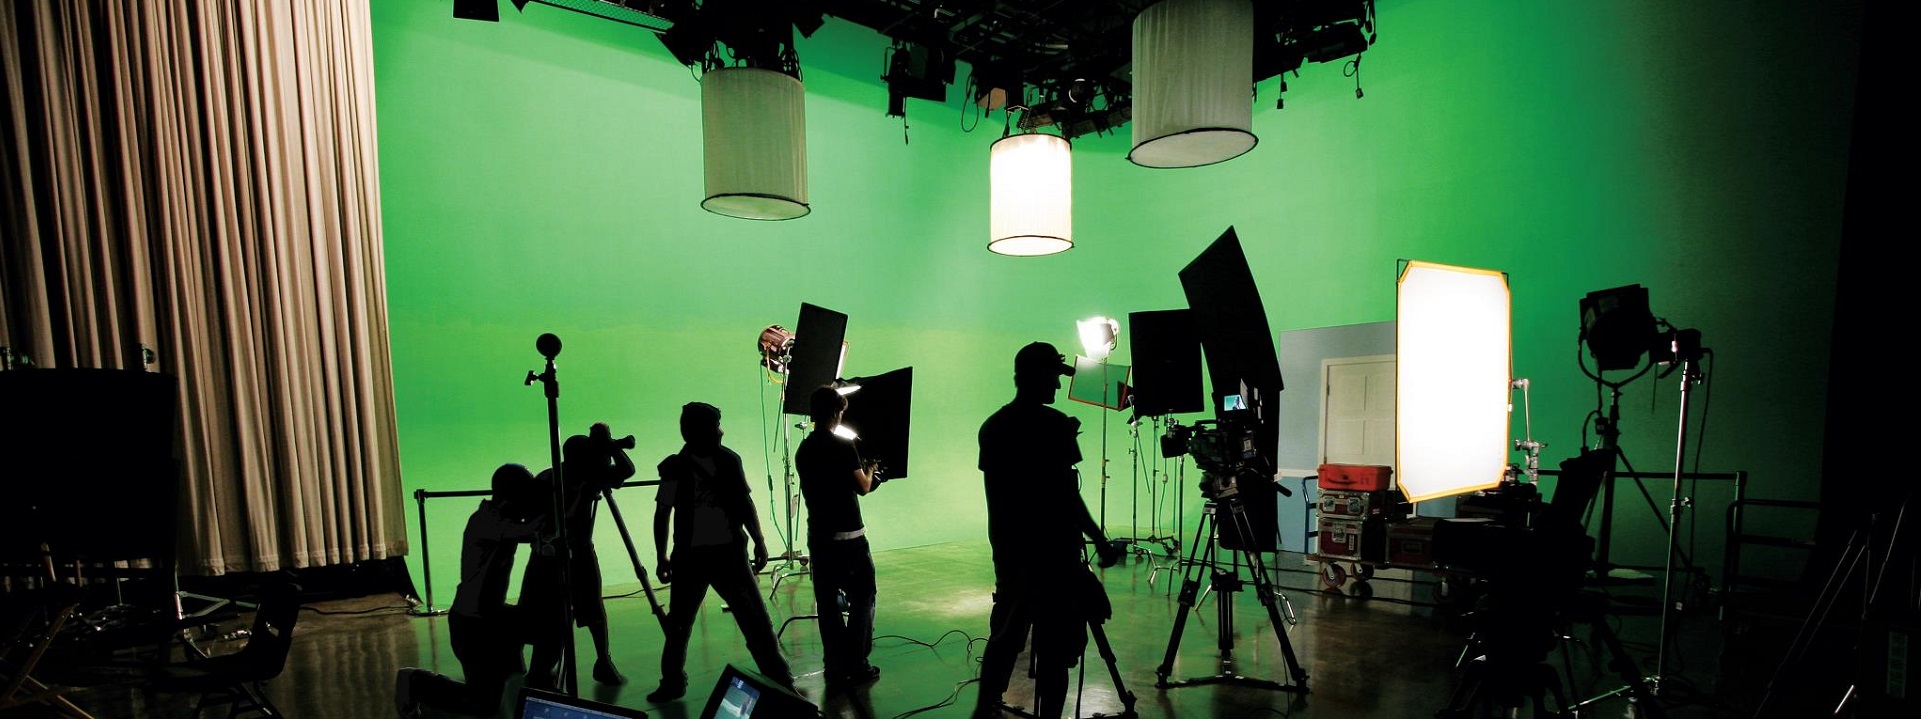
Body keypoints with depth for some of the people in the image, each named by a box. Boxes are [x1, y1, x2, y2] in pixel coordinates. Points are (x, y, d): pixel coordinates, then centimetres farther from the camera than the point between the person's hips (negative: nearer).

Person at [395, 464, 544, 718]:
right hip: (472, 623, -9)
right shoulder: (489, 520, -27)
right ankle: (416, 683, 11)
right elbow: (531, 532, -40)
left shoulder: (500, 516, 0)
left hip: (490, 614, 9)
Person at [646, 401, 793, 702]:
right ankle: (672, 683, 34)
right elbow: (662, 513, 1)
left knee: (756, 619, 1)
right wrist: (662, 557, 2)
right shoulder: (675, 466, -5)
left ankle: (778, 679, 10)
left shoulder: (729, 459, 0)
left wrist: (758, 541, 6)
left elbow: (744, 502, 7)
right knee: (678, 624, 12)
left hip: (730, 553, 1)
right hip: (689, 556, -1)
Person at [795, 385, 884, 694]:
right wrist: (869, 471, 10)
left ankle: (835, 668, 17)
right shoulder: (843, 446, -15)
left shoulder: (803, 450, 6)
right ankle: (856, 665, 10)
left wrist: (862, 476, 22)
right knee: (862, 597, 8)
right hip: (848, 537, -6)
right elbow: (862, 488, -10)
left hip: (817, 537, 6)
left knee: (827, 601, 10)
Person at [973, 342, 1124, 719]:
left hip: (1007, 547, 7)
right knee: (1055, 645, 4)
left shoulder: (992, 426, 6)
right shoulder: (1053, 423, -14)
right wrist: (1101, 541, -8)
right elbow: (1066, 494, -16)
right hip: (1052, 549, -7)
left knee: (1004, 635, 19)